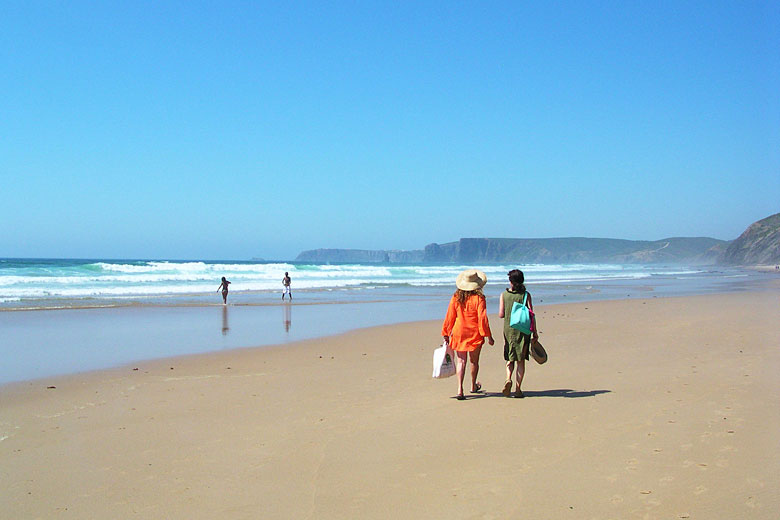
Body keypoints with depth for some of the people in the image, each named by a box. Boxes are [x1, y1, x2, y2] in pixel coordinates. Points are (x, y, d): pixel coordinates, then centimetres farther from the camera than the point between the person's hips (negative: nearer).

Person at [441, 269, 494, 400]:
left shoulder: (456, 298, -3)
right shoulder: (479, 298, -12)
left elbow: (450, 317, 1)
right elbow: (482, 318, -12)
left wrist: (446, 334, 10)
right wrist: (488, 336, -6)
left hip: (459, 333, 2)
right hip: (475, 334, -2)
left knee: (461, 361, 5)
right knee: (474, 361, 16)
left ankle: (460, 389, -10)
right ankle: (473, 386, 34)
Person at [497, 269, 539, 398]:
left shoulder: (504, 295, -2)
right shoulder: (526, 295, -4)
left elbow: (501, 314, -3)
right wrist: (535, 332, -1)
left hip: (509, 330, 1)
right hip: (523, 331, -1)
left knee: (510, 358, 15)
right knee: (521, 360, 7)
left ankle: (508, 379, -11)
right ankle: (518, 389, 4)